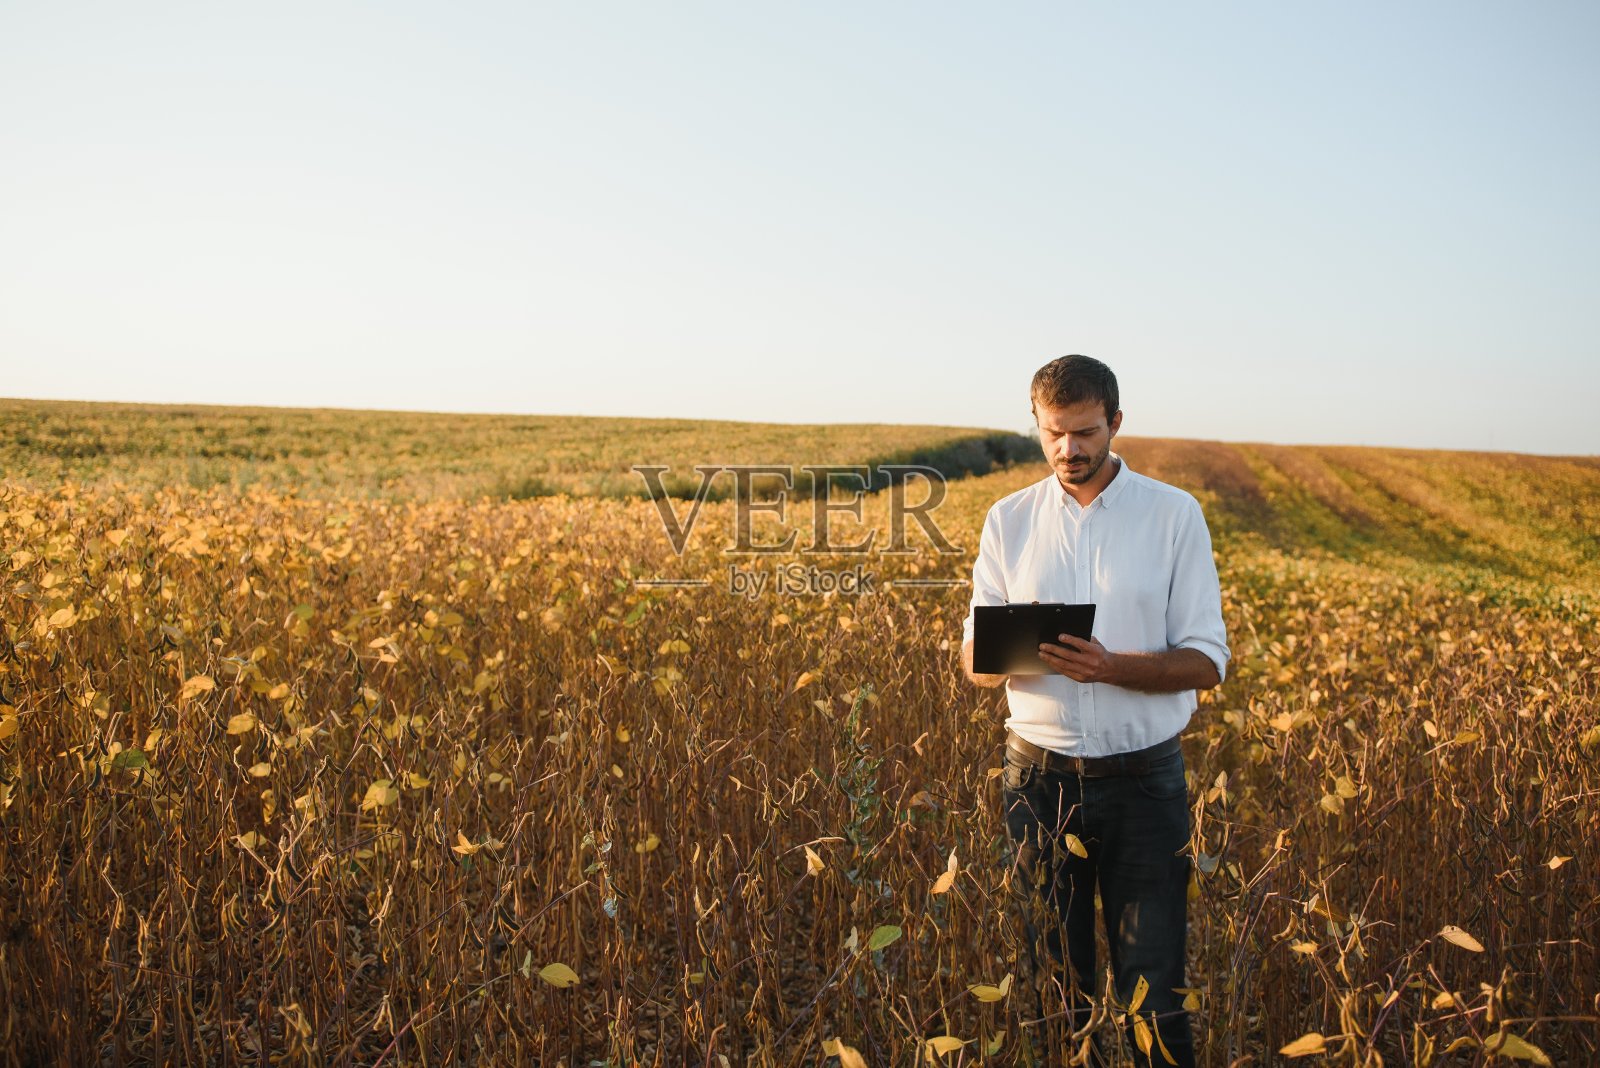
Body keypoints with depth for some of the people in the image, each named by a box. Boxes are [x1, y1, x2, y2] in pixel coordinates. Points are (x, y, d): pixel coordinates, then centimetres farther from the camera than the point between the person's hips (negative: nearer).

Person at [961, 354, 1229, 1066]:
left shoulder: (1175, 514, -1)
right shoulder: (1008, 520, 5)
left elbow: (1206, 661, -3)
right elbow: (974, 660, 6)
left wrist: (1110, 667, -21)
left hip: (1144, 776, -2)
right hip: (1041, 774, 2)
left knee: (1152, 991, 1)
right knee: (1056, 984, 12)